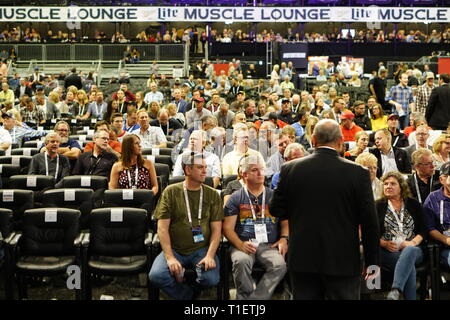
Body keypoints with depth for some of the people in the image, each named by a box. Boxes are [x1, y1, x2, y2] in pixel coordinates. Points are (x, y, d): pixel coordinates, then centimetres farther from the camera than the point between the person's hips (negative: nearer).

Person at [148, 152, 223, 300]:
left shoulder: (212, 194, 7)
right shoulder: (171, 192, 3)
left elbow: (216, 229, 2)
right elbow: (162, 228, -2)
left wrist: (210, 256, -14)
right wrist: (170, 258, -15)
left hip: (202, 249, 1)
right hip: (174, 249, 0)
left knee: (211, 279, -28)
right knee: (156, 276, -27)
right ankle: (188, 294, 2)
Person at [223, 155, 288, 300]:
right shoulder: (236, 198, 11)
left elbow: (286, 222, 17)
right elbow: (227, 228, 4)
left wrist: (284, 239, -5)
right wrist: (240, 244, -14)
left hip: (269, 246, 1)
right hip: (243, 244, -1)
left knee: (280, 265, -30)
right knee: (241, 261, -35)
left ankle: (253, 298, -23)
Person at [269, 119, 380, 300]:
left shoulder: (290, 169, -4)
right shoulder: (357, 173, -8)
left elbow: (276, 210, 5)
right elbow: (369, 223, -5)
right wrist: (372, 262, 4)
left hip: (302, 259, 2)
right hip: (343, 261, -2)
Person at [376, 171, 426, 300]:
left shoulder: (414, 204, 16)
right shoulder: (378, 206, 11)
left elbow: (423, 230, 11)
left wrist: (413, 242, -8)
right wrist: (384, 243, -14)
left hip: (412, 249, 1)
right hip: (388, 252, 0)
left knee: (409, 251, -37)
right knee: (409, 265, -33)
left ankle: (395, 292, -56)